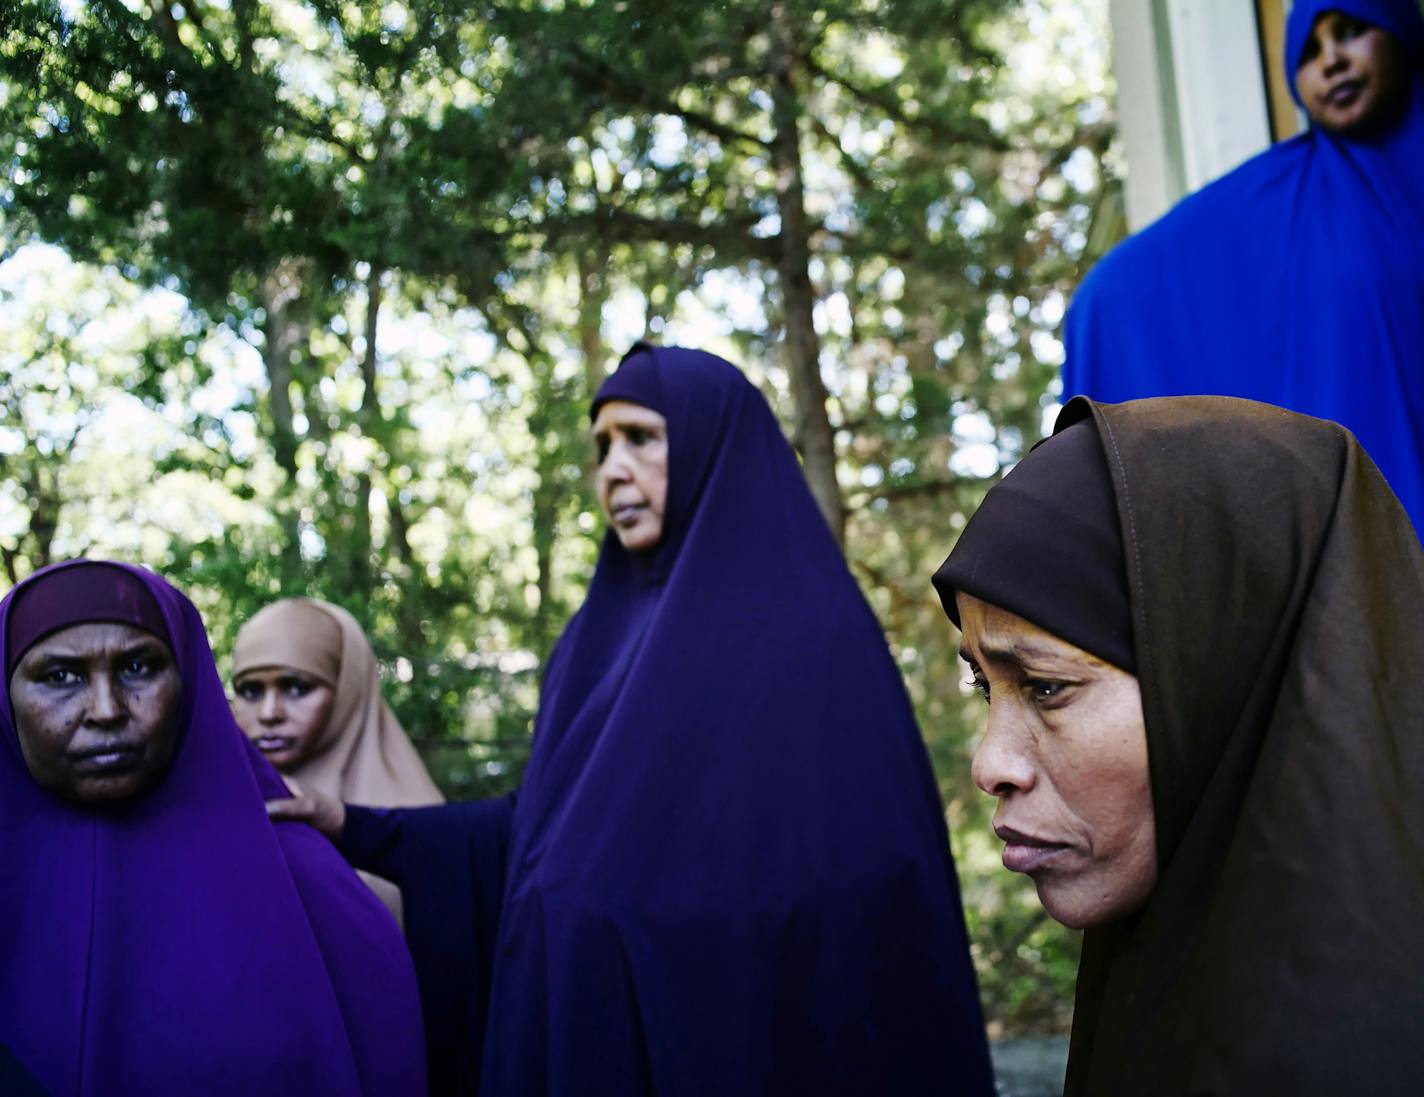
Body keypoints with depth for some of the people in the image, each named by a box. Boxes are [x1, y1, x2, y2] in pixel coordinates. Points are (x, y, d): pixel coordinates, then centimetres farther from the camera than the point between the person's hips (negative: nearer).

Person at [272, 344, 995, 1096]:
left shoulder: (815, 635, -10)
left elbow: (861, 883, -14)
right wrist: (358, 828, 6)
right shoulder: (604, 636, 10)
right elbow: (548, 824, 13)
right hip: (594, 1034, 7)